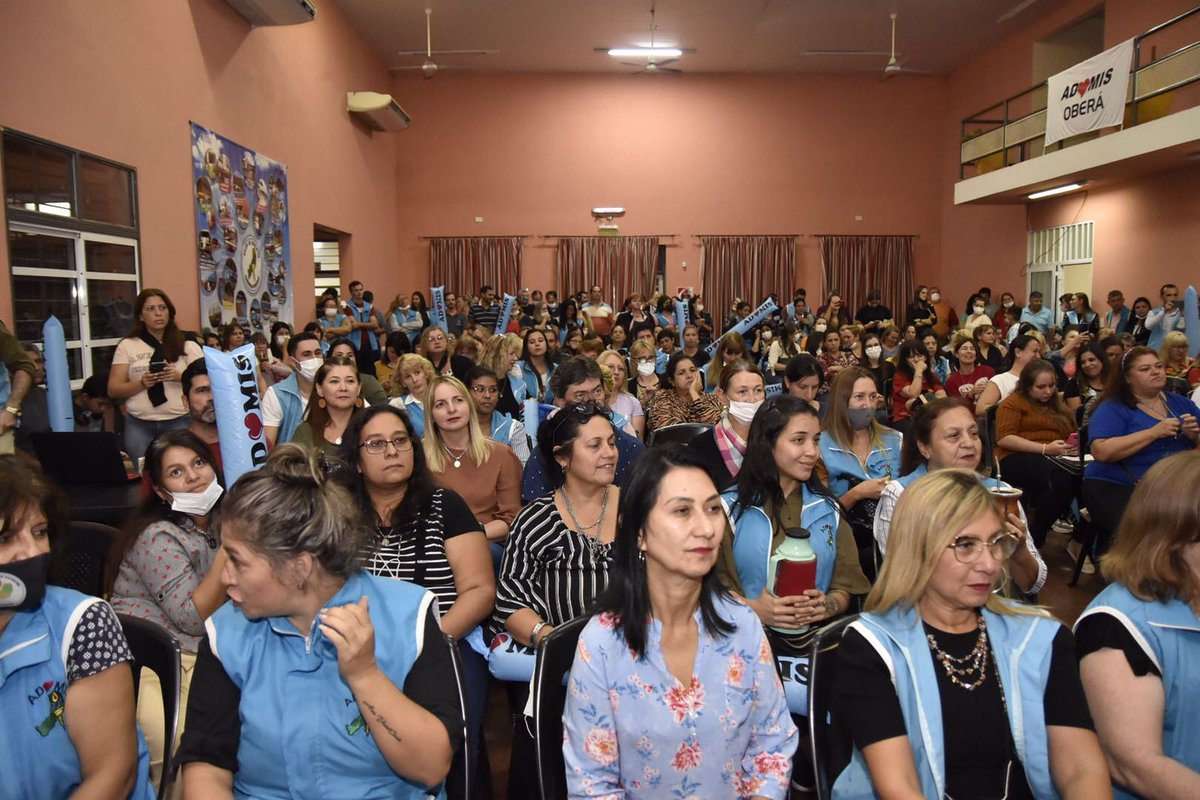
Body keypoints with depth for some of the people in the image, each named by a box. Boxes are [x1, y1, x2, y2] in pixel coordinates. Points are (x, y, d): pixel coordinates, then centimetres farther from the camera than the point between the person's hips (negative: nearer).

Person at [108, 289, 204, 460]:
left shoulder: (186, 345, 6)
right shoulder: (127, 345, 7)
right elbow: (113, 390, 5)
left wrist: (180, 377, -13)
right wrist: (141, 383, -12)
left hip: (179, 421, 0)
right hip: (139, 424, 1)